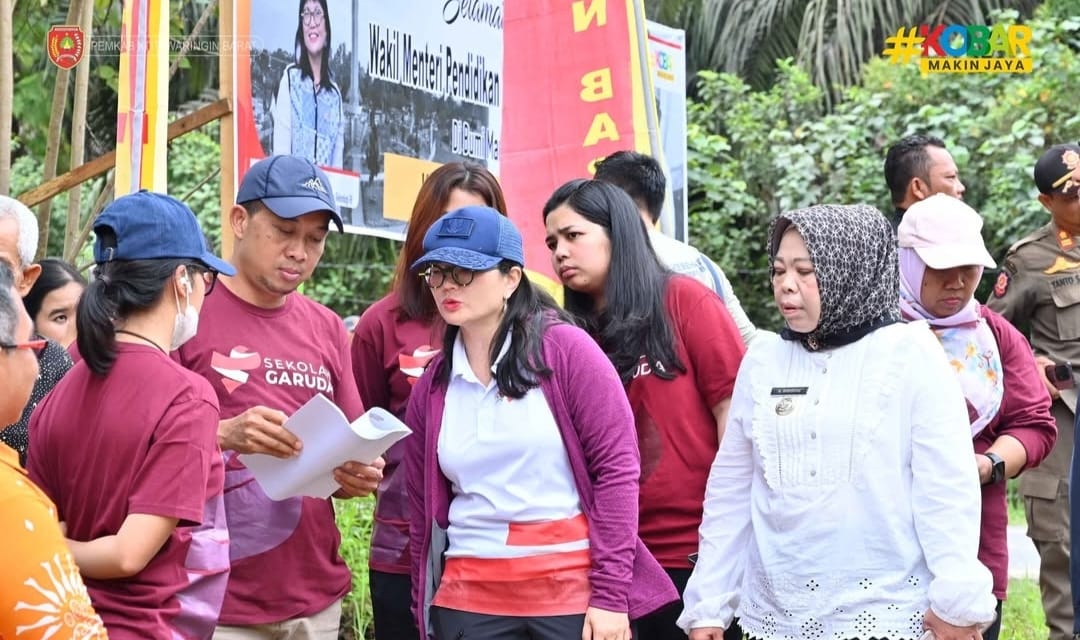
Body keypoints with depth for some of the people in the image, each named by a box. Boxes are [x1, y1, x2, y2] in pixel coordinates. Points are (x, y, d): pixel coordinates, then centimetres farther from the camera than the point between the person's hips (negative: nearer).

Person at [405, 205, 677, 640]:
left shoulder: (565, 349, -5)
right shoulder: (431, 386, 8)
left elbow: (617, 467, -8)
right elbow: (425, 509, 12)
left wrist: (611, 595, -12)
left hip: (574, 592, -3)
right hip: (469, 602, 4)